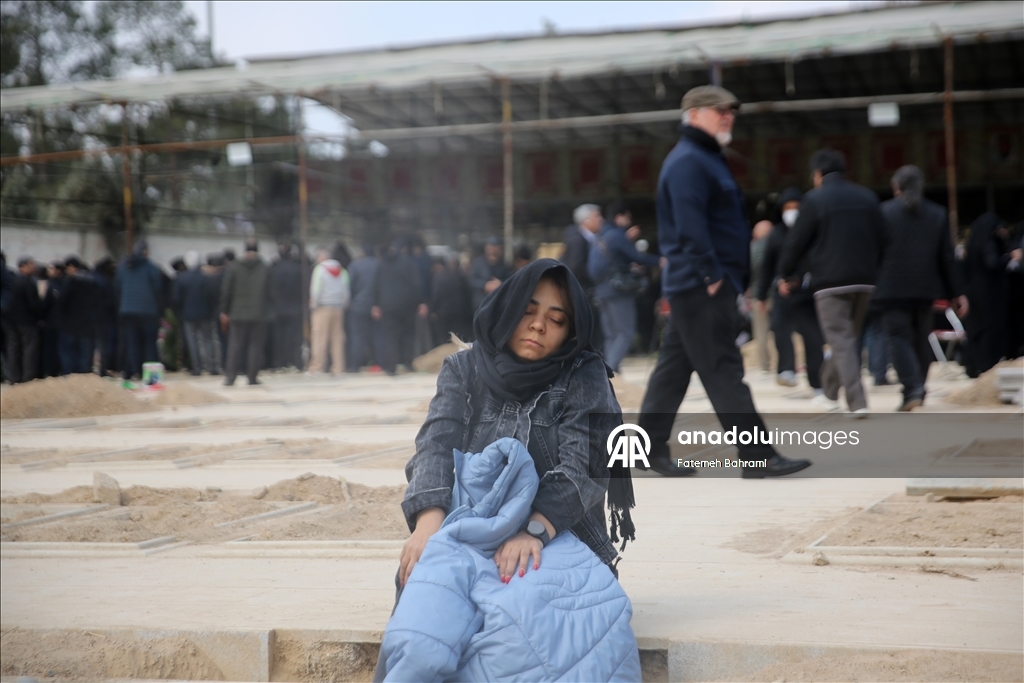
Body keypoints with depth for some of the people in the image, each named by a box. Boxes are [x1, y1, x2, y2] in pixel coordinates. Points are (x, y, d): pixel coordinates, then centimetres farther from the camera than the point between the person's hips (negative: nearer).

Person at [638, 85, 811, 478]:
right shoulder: (688, 161, -12)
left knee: (675, 367, 12)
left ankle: (650, 447, 18)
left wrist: (722, 277, 19)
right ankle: (758, 457, -8)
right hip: (701, 286, -10)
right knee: (723, 370, -9)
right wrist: (712, 275, -22)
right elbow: (690, 225, -22)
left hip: (693, 287, 10)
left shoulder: (706, 159, 21)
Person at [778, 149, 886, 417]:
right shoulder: (867, 197, 12)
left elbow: (796, 241, -5)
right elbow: (881, 239, 13)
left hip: (830, 282, -5)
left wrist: (786, 275, 7)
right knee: (852, 337, 16)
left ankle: (857, 402, -15)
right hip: (864, 279, 6)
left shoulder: (814, 199, -5)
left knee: (841, 341, -6)